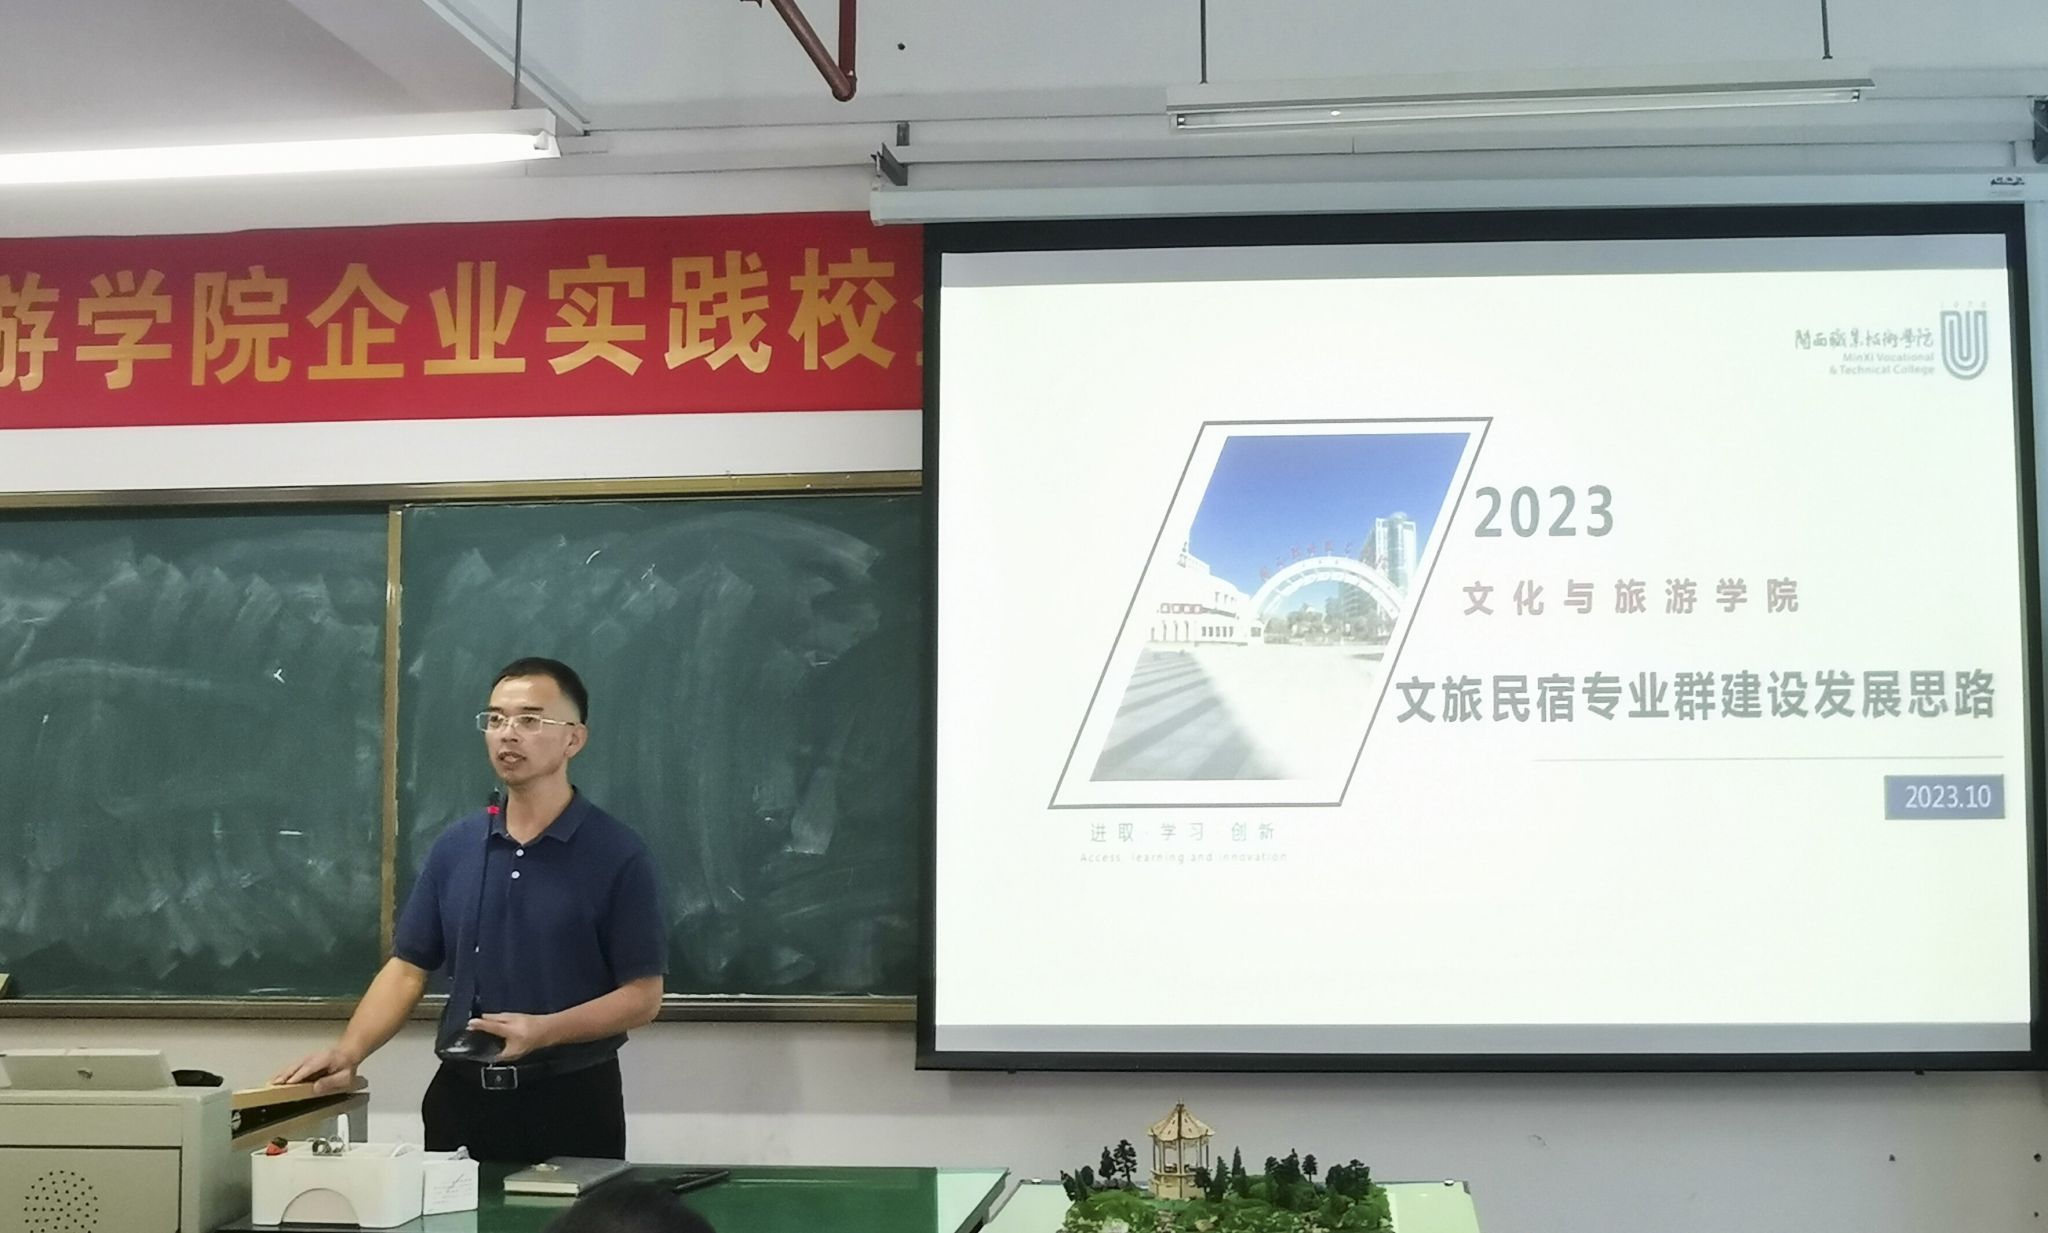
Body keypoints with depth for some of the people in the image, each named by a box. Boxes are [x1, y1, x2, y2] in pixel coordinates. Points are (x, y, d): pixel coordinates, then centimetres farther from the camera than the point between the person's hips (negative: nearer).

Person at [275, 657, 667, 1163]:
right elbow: (407, 969, 8)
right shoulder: (454, 847, 6)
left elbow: (643, 995, -9)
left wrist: (544, 1030, -22)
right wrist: (347, 1053, -7)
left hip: (570, 1101, -4)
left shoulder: (618, 855, -9)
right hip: (461, 1095, 4)